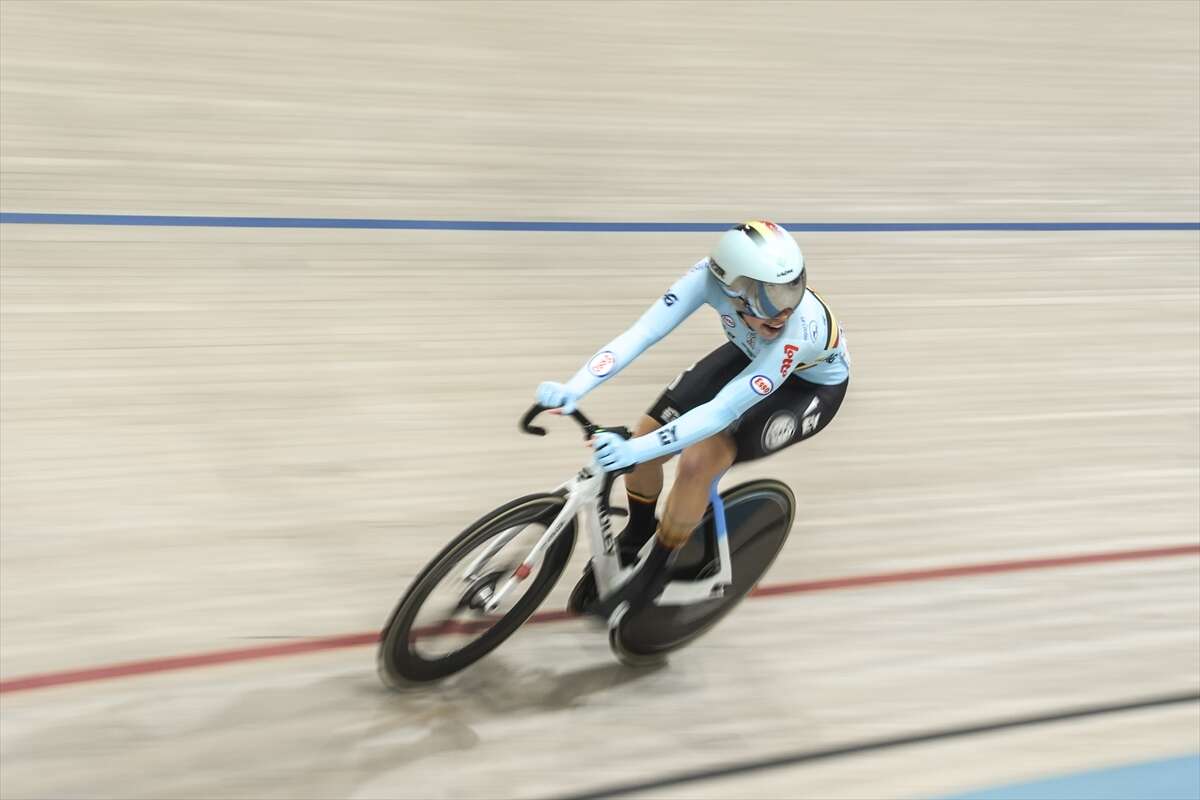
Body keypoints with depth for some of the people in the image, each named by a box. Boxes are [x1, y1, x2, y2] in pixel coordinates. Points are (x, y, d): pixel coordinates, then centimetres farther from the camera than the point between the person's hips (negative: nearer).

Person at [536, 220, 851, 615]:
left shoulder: (799, 330, -42)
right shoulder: (713, 274, -33)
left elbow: (723, 411, -45)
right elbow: (641, 332, -36)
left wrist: (634, 451, -53)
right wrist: (573, 389, -49)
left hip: (812, 384, -5)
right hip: (750, 355, 5)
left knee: (698, 461, -24)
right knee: (646, 434, -7)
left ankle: (654, 574, 2)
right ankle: (634, 537, 25)